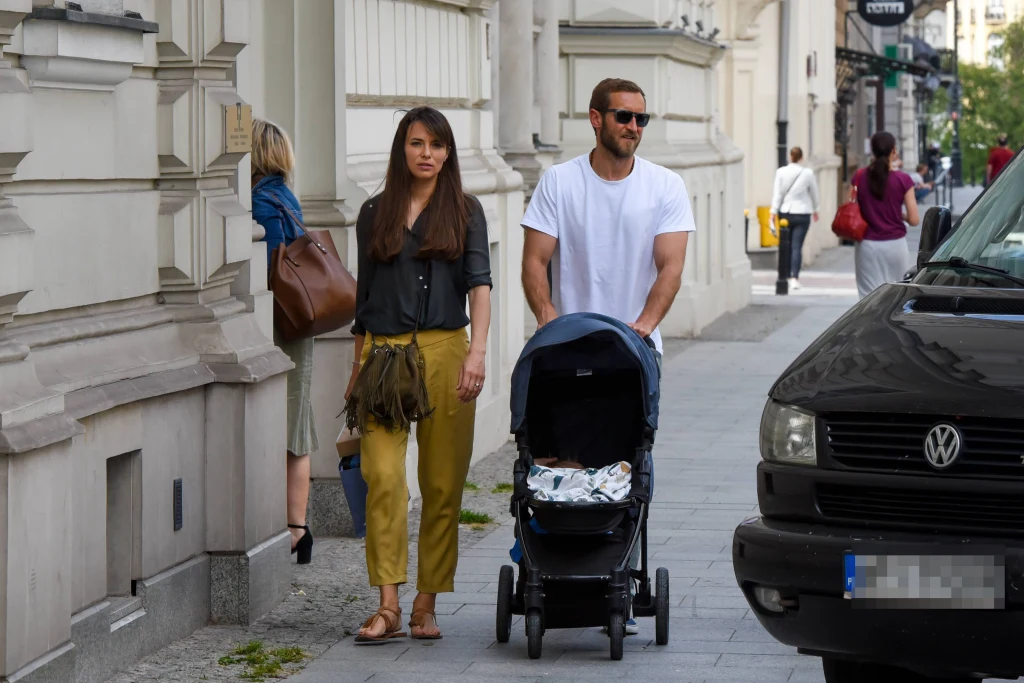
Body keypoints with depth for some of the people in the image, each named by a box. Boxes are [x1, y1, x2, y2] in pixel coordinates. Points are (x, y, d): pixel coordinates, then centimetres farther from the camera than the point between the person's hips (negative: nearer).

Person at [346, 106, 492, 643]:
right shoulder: (375, 214, 13)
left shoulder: (464, 211, 8)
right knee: (383, 478, -13)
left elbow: (478, 281, -5)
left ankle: (426, 607, 8)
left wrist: (478, 350, -19)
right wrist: (357, 366, 17)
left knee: (442, 486, 1)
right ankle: (387, 608, -14)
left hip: (444, 352, 0)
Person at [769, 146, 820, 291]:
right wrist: (815, 210, 23)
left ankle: (788, 275, 21)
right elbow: (814, 193, 7)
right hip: (802, 212, -2)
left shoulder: (781, 172, -4)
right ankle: (795, 277, -11)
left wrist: (774, 212, 1)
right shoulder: (808, 173, -5)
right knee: (797, 246, -4)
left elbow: (777, 193, -4)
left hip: (785, 213, 2)